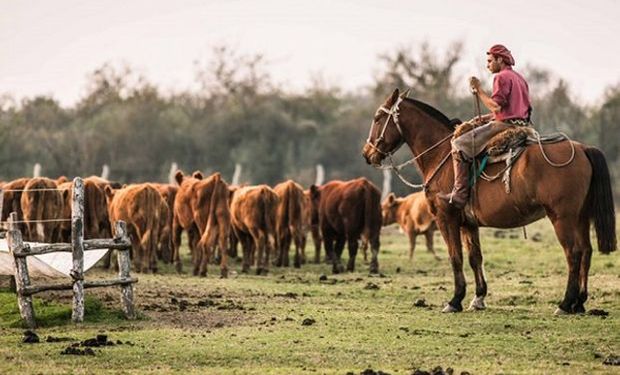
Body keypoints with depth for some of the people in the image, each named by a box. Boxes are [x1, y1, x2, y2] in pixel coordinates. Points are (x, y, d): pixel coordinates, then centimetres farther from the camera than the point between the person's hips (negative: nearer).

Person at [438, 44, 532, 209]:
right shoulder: (519, 78, 22)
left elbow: (496, 106, -20)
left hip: (505, 126, -11)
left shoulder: (502, 77, -10)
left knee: (460, 145, -11)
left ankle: (459, 195, -19)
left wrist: (479, 90, -11)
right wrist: (485, 118, 20)